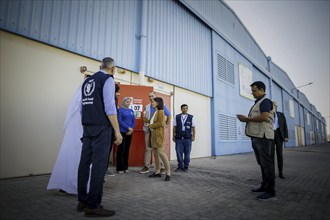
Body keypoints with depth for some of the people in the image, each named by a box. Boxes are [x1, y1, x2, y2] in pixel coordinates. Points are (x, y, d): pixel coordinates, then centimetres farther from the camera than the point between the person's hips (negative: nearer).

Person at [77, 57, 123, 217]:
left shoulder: (87, 80, 19)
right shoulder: (108, 79, -4)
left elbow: (82, 107, 19)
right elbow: (109, 106, -15)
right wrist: (117, 131, -15)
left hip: (87, 126, 8)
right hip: (101, 127, -8)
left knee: (85, 161, 9)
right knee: (99, 163, -5)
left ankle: (82, 201, 19)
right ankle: (93, 206, 0)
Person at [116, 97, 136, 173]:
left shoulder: (131, 111, 14)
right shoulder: (120, 110, -2)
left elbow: (134, 121, 10)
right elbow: (119, 121, -10)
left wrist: (131, 129, -5)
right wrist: (128, 128, -14)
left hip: (129, 133, 5)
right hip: (122, 132, -5)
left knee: (127, 149, 8)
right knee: (121, 149, -5)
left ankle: (125, 167, 15)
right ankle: (119, 168, 3)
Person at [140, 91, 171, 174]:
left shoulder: (161, 106, 3)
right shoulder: (147, 107, 11)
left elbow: (169, 115, 11)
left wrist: (166, 125, 6)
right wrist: (144, 118, -4)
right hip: (149, 130, 3)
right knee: (148, 149, 4)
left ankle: (161, 167, 7)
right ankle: (146, 166, 12)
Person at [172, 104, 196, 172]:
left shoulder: (191, 117, 6)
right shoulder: (177, 117, 7)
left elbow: (193, 128, 8)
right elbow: (174, 127, 8)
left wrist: (193, 136, 1)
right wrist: (173, 137, 5)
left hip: (187, 138, 0)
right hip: (179, 138, 0)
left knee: (187, 153, 4)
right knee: (179, 153, 1)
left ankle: (186, 167, 16)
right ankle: (180, 166, 15)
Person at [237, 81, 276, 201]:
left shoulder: (265, 101, -6)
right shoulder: (257, 103, 22)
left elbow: (263, 117, -22)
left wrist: (246, 118, -13)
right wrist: (245, 119, 7)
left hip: (262, 137, -10)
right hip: (256, 137, 10)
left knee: (267, 163, -7)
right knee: (262, 163, 14)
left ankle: (271, 192, -2)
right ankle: (265, 186, 22)